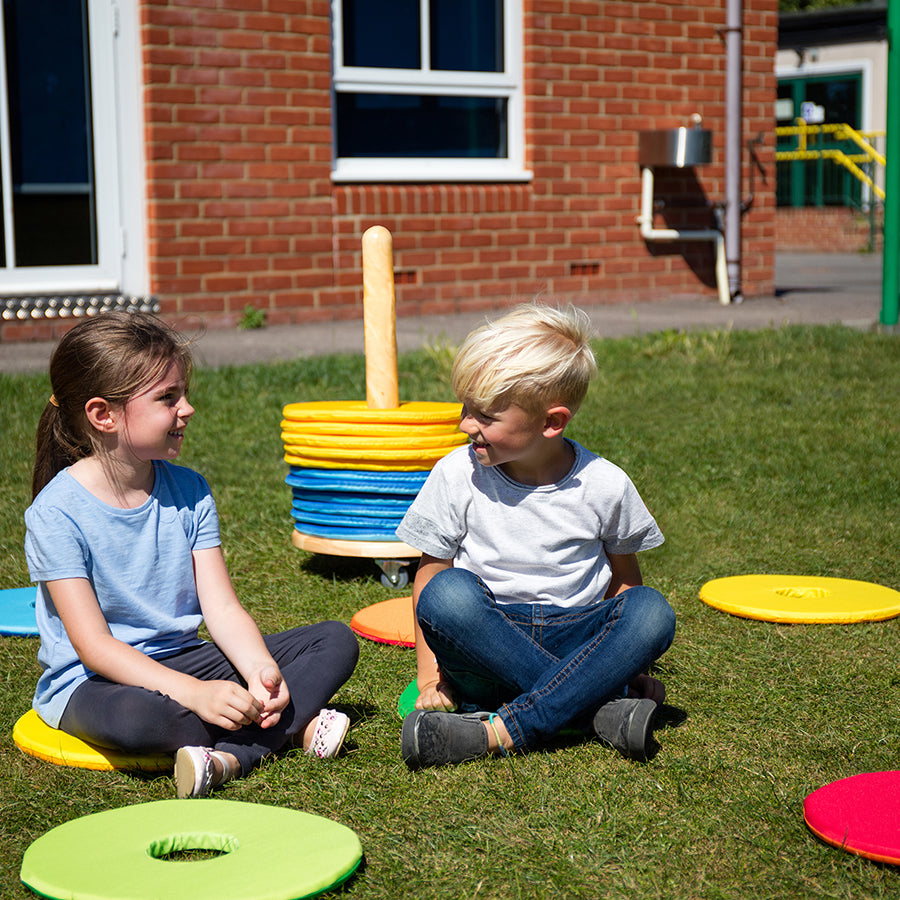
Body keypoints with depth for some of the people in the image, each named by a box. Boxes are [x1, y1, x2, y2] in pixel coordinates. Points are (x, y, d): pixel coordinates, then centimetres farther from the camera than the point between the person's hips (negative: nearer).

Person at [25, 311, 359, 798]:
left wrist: (260, 670, -23)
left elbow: (222, 608, -2)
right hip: (93, 681, -6)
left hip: (182, 659, 6)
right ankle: (287, 726, -18)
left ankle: (228, 757, -26)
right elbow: (94, 645, -21)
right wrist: (193, 693, -33)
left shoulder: (189, 492, 2)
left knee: (336, 641, -6)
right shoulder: (57, 514, -16)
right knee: (131, 716, -42)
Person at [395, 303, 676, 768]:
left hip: (574, 639, 1)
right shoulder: (456, 475, -5)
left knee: (652, 611, -28)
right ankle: (601, 710, -31)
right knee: (446, 593, -32)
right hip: (485, 646, 0)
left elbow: (623, 577, 9)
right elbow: (430, 572, 1)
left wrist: (628, 662, 1)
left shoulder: (605, 485, -5)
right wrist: (429, 675, -6)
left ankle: (501, 732, -36)